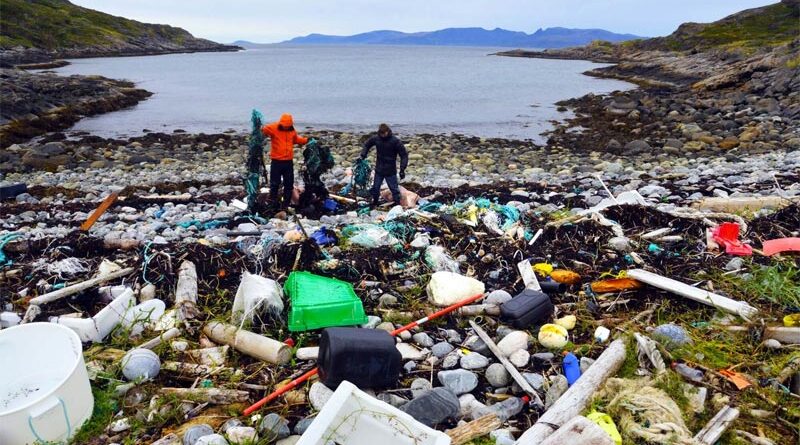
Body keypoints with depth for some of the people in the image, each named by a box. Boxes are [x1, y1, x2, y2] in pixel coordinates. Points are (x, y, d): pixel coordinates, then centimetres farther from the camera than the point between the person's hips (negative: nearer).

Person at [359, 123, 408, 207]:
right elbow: (367, 145, 16)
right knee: (375, 188, 14)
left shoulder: (395, 141, -16)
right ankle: (374, 203, 34)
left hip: (391, 171, -4)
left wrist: (402, 169, -17)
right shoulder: (376, 138, -5)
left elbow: (404, 155, -12)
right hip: (379, 170, 4)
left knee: (394, 189, 3)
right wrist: (363, 155, 2)